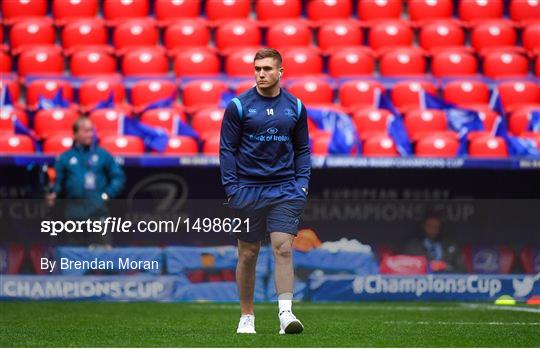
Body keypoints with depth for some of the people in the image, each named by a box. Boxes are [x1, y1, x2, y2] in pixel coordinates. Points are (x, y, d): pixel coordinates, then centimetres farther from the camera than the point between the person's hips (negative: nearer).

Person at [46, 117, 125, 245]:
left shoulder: (103, 155, 8)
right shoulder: (66, 158, 10)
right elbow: (58, 181, 11)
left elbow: (118, 177, 9)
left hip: (98, 209, -1)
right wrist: (53, 194, -9)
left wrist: (107, 194, -3)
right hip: (75, 210, 1)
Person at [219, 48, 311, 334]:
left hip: (285, 190, 1)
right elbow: (227, 149, 0)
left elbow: (302, 149, 14)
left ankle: (285, 313, -18)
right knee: (248, 254, 5)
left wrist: (302, 184, 3)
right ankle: (246, 317, 15)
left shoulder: (295, 107, 6)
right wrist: (231, 188, -7)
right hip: (248, 190, -1)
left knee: (283, 248, -13)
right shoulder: (238, 106, -1)